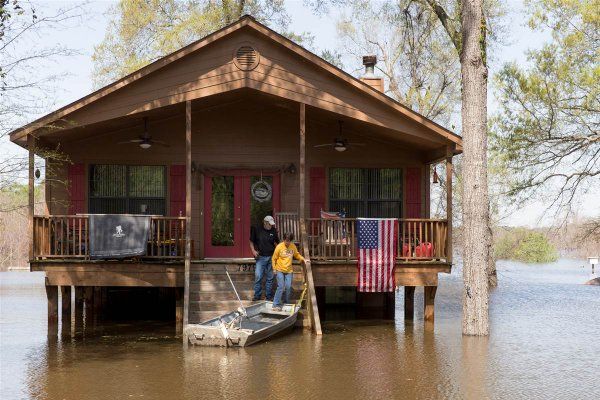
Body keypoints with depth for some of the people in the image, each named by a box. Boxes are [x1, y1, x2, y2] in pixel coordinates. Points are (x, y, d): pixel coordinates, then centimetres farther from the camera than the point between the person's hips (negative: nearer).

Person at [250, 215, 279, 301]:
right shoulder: (257, 230, -1)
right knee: (258, 277, -6)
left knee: (270, 278, 7)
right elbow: (251, 241, 8)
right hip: (260, 257, -2)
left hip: (271, 257, 2)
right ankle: (257, 295, 5)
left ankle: (269, 296, 16)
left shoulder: (273, 231, 4)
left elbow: (276, 243, 15)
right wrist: (253, 250, -7)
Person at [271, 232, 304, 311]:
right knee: (280, 287, -13)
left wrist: (303, 259, 0)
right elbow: (274, 258, -3)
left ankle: (287, 304, 15)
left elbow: (297, 255, 16)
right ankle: (276, 305, -10)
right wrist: (274, 268, -6)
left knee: (288, 287, -1)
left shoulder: (293, 246, 1)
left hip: (289, 271, 4)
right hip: (280, 270, -4)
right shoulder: (279, 247, -11)